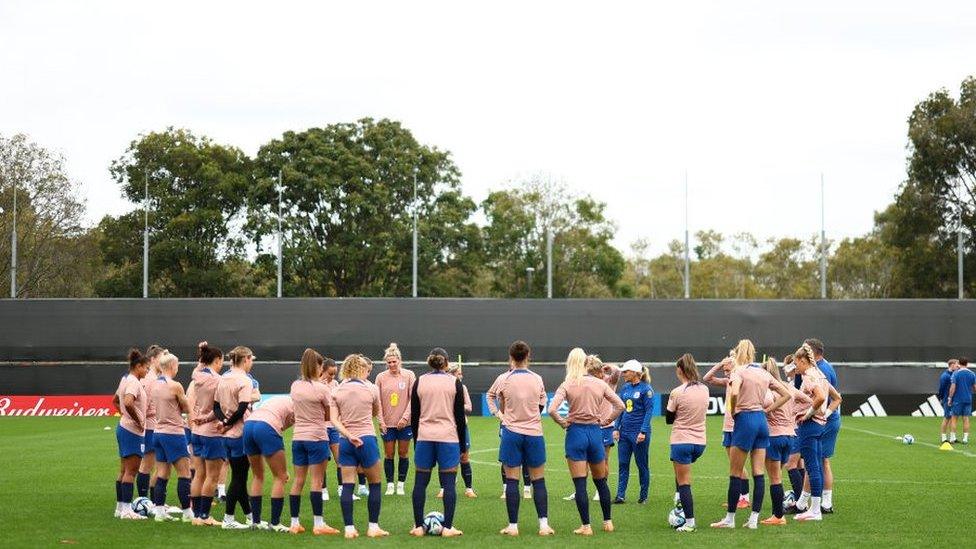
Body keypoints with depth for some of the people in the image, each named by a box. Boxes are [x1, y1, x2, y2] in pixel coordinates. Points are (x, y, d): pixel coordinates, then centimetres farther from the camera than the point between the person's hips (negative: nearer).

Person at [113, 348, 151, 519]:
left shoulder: (125, 379, 14)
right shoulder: (134, 382, -16)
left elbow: (115, 400, 28)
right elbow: (128, 403, -32)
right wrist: (139, 421, -21)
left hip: (123, 427, 10)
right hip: (133, 431, -10)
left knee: (124, 471, 13)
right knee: (131, 471, -8)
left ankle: (120, 508, 18)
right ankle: (127, 510, -7)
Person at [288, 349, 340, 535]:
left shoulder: (295, 386, 5)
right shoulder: (322, 388, -12)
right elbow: (329, 416, -3)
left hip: (298, 437, 6)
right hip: (317, 437, -6)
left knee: (298, 481, 10)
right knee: (317, 481, -2)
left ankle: (294, 523, 13)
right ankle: (318, 524, -2)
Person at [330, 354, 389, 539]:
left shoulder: (337, 392, 3)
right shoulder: (370, 390, -1)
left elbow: (334, 419, -7)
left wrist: (348, 435, -10)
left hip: (345, 441, 3)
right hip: (367, 439, -2)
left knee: (347, 485, 2)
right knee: (375, 484, 9)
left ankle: (349, 529, 0)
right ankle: (373, 527, 9)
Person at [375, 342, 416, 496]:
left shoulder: (409, 375, -3)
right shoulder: (381, 377, 0)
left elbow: (413, 398, -4)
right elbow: (377, 401, 1)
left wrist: (405, 417, -12)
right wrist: (381, 421, -6)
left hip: (405, 423, -1)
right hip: (387, 423, 1)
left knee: (403, 453, 6)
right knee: (389, 455, 4)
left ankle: (401, 485, 15)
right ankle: (390, 485, 13)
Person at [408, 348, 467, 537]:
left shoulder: (420, 382, 6)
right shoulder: (454, 382, 1)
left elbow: (414, 416, 8)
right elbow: (460, 416, 1)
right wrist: (463, 446, 8)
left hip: (424, 437, 2)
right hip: (448, 437, -2)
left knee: (420, 483, 7)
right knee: (448, 483, 1)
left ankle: (419, 527, 8)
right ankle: (448, 527, 1)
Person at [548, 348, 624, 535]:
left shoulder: (567, 385, -7)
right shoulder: (599, 383, 2)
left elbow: (552, 409, -19)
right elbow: (620, 405, 3)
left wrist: (563, 423, -4)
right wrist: (605, 421, 8)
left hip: (576, 432, -3)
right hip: (595, 432, 3)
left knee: (580, 483, 0)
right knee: (601, 481, 18)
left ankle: (586, 526, 0)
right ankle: (608, 522, 24)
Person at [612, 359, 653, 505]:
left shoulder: (646, 389, -10)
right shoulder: (625, 388, 9)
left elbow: (649, 411, -13)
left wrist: (643, 432, -18)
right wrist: (616, 428, 6)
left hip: (639, 432, -6)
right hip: (624, 432, 6)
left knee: (642, 464, 5)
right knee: (622, 464, 3)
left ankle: (643, 496, 16)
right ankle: (620, 495, 5)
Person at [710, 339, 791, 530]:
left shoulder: (739, 371, -7)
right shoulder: (764, 373, 13)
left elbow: (734, 393, -26)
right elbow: (786, 394, 17)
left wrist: (733, 412, -9)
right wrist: (767, 410, 12)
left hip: (745, 419, -6)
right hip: (762, 420, 6)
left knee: (735, 473, 1)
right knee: (758, 473, 5)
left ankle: (730, 519, 6)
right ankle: (754, 519, 6)